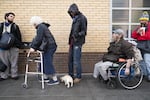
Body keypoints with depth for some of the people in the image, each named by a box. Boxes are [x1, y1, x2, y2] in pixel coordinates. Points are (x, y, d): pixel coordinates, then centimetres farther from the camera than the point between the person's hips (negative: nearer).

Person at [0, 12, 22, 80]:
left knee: (14, 62, 4)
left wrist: (19, 45, -4)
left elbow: (19, 36, 4)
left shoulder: (15, 26, 7)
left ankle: (14, 75, 15)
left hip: (13, 47, -1)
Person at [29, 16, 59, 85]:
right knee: (45, 62, 14)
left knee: (48, 62, -7)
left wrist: (33, 48, -16)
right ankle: (47, 77, 22)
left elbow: (39, 39, -19)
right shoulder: (42, 26, 21)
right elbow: (37, 38, 20)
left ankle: (55, 79, -3)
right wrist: (33, 46, 16)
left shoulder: (40, 27, -11)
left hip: (49, 47, -10)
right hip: (48, 47, 10)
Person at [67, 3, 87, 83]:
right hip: (72, 42, 8)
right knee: (70, 60, 11)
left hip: (78, 43, -8)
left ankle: (78, 77, 9)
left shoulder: (82, 18, -10)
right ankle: (70, 75, 22)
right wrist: (70, 40, 18)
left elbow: (84, 31, -13)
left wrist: (78, 35, -29)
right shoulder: (75, 18, 15)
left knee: (76, 61, -5)